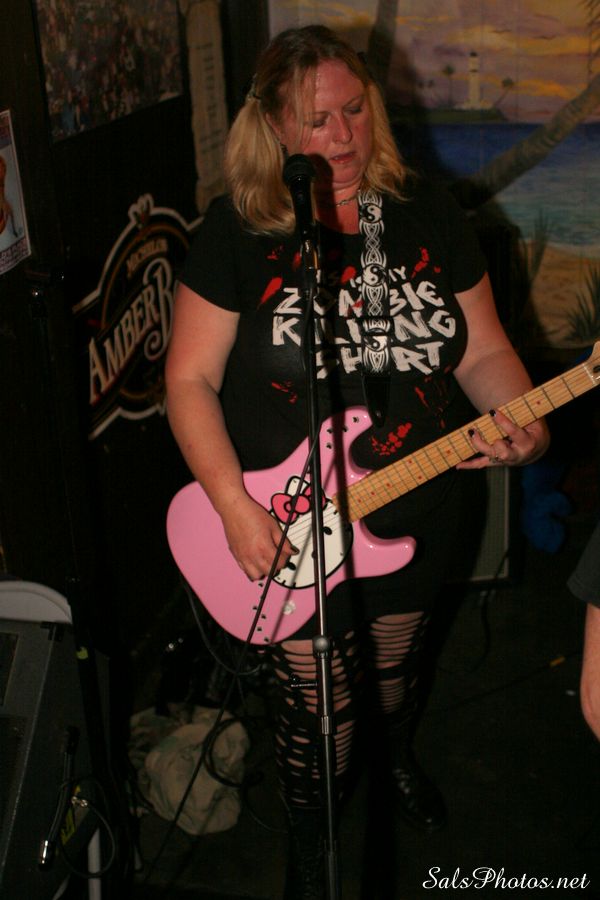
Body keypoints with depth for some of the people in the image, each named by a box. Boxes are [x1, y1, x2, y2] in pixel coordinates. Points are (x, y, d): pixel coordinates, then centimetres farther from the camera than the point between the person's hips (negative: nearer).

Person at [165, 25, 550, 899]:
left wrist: (519, 420, -18)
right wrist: (235, 508, -21)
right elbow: (190, 378, -10)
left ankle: (401, 756, 61)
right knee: (319, 711, 8)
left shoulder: (428, 214, -2)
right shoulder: (236, 231, -12)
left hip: (419, 515, 3)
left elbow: (483, 350, 3)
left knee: (395, 662, 26)